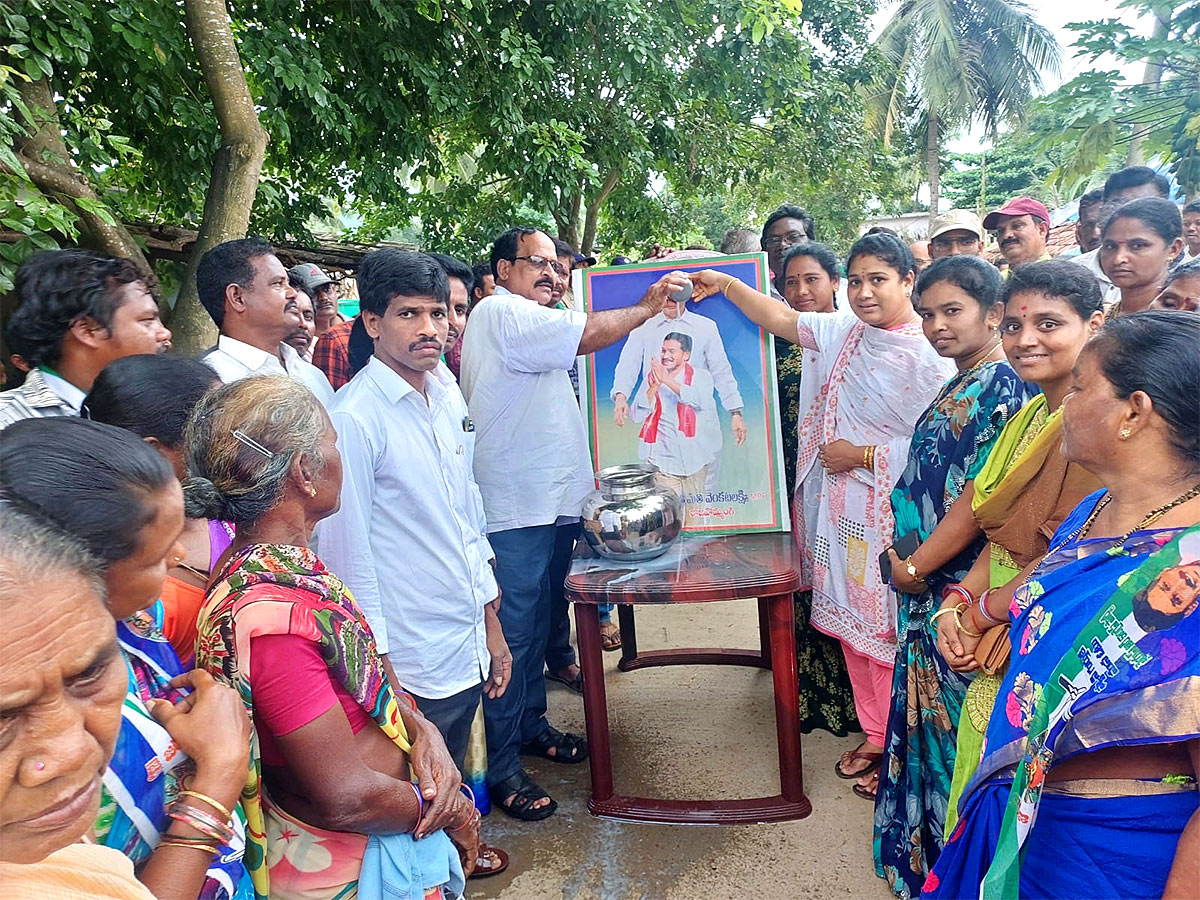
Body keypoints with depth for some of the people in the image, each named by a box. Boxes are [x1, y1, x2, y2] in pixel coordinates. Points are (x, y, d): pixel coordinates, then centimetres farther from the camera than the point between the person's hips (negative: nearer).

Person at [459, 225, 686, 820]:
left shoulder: (526, 319, 24)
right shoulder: (500, 314, -11)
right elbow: (587, 334, -19)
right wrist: (646, 307, -7)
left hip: (542, 499, 11)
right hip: (512, 506, -10)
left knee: (535, 619, 19)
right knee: (511, 632, -4)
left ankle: (529, 723, 35)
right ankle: (499, 767, 7)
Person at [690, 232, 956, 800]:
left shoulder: (929, 355, -13)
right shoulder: (843, 334, 8)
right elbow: (778, 319, 14)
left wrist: (863, 455, -12)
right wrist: (724, 284, 9)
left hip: (892, 515, -7)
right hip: (841, 509, 7)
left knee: (890, 627, 1)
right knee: (853, 623, 15)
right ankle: (874, 734, 32)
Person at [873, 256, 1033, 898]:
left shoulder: (1001, 388, -17)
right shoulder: (955, 389, 11)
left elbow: (981, 500, -22)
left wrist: (915, 567, -14)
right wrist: (906, 565, 12)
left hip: (956, 591, -9)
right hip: (925, 589, 9)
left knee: (951, 720, 6)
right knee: (927, 714, 20)